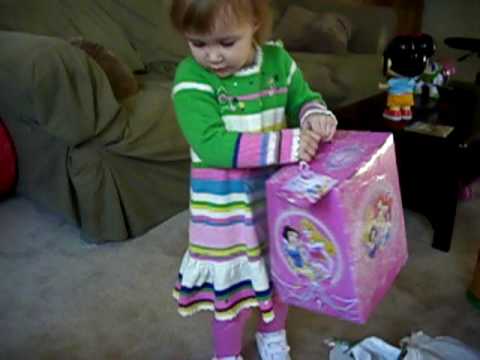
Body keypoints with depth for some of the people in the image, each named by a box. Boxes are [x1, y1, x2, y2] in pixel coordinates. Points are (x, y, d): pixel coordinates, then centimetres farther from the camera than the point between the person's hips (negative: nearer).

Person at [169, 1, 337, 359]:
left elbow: (304, 99, 9)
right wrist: (285, 145, -33)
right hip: (228, 209, -4)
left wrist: (315, 117, -16)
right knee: (232, 287, 13)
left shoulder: (277, 60, -7)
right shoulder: (191, 77, -20)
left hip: (279, 197, 4)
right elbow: (211, 144, -30)